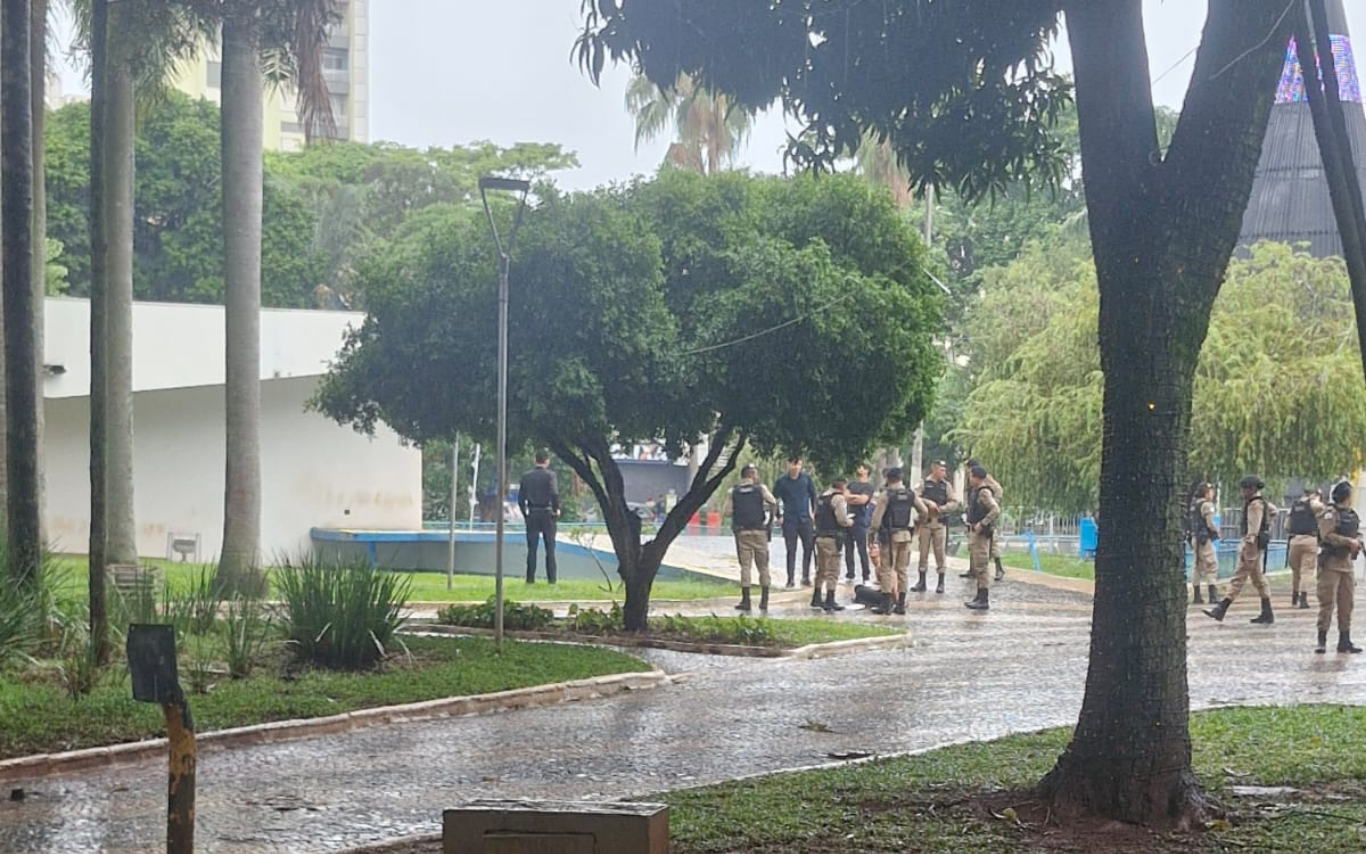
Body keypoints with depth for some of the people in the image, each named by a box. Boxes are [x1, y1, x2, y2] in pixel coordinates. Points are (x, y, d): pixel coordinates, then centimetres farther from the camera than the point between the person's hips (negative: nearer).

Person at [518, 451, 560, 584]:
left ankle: (530, 578, 2)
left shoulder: (526, 476, 5)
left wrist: (525, 513, 16)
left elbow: (521, 497, 6)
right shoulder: (549, 475, -7)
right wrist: (556, 509, -3)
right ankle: (551, 578, 1)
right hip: (547, 514, -3)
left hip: (532, 515, 3)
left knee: (531, 548, 5)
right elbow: (554, 493, -18)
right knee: (550, 548, 3)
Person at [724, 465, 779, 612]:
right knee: (763, 566, 8)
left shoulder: (734, 492, 7)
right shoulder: (760, 488, 2)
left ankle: (745, 600, -3)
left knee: (745, 566, 2)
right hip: (759, 531, -1)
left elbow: (728, 512, 0)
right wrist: (770, 520, 1)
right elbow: (773, 502, -10)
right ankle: (764, 600, 5)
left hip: (742, 532, 1)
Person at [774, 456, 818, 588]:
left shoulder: (806, 478, 2)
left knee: (808, 548, -1)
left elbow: (813, 495, 11)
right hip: (789, 521, -1)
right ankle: (790, 579, 4)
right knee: (791, 551, 0)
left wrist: (813, 512, 5)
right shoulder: (782, 481, -2)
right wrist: (779, 516, 0)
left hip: (805, 519, 1)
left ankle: (806, 577, 9)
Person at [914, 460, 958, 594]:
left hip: (940, 523, 0)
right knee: (923, 552, 4)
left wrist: (941, 508, -12)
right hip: (925, 522, 0)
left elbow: (954, 503, 1)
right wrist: (928, 503, -16)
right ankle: (922, 582, 11)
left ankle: (941, 582, 6)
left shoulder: (946, 485, 6)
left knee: (940, 552, 0)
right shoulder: (924, 484, 4)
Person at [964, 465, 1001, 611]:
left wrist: (982, 524, -25)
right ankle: (980, 596, 24)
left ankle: (984, 600, -9)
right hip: (974, 532, 11)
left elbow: (995, 510, -27)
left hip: (981, 533, -11)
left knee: (981, 566, -9)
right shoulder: (974, 491, 14)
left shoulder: (984, 492, -16)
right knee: (976, 566, 16)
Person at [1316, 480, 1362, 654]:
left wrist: (1357, 542, 0)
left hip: (1346, 563, 8)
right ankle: (1322, 640, -6)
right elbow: (1327, 535, -21)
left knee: (1347, 603, 9)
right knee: (1327, 602, -8)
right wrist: (1349, 541, -20)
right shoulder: (1330, 515, -10)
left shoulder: (1352, 515, 14)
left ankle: (1345, 640, 16)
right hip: (1331, 563, -8)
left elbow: (1358, 533, 22)